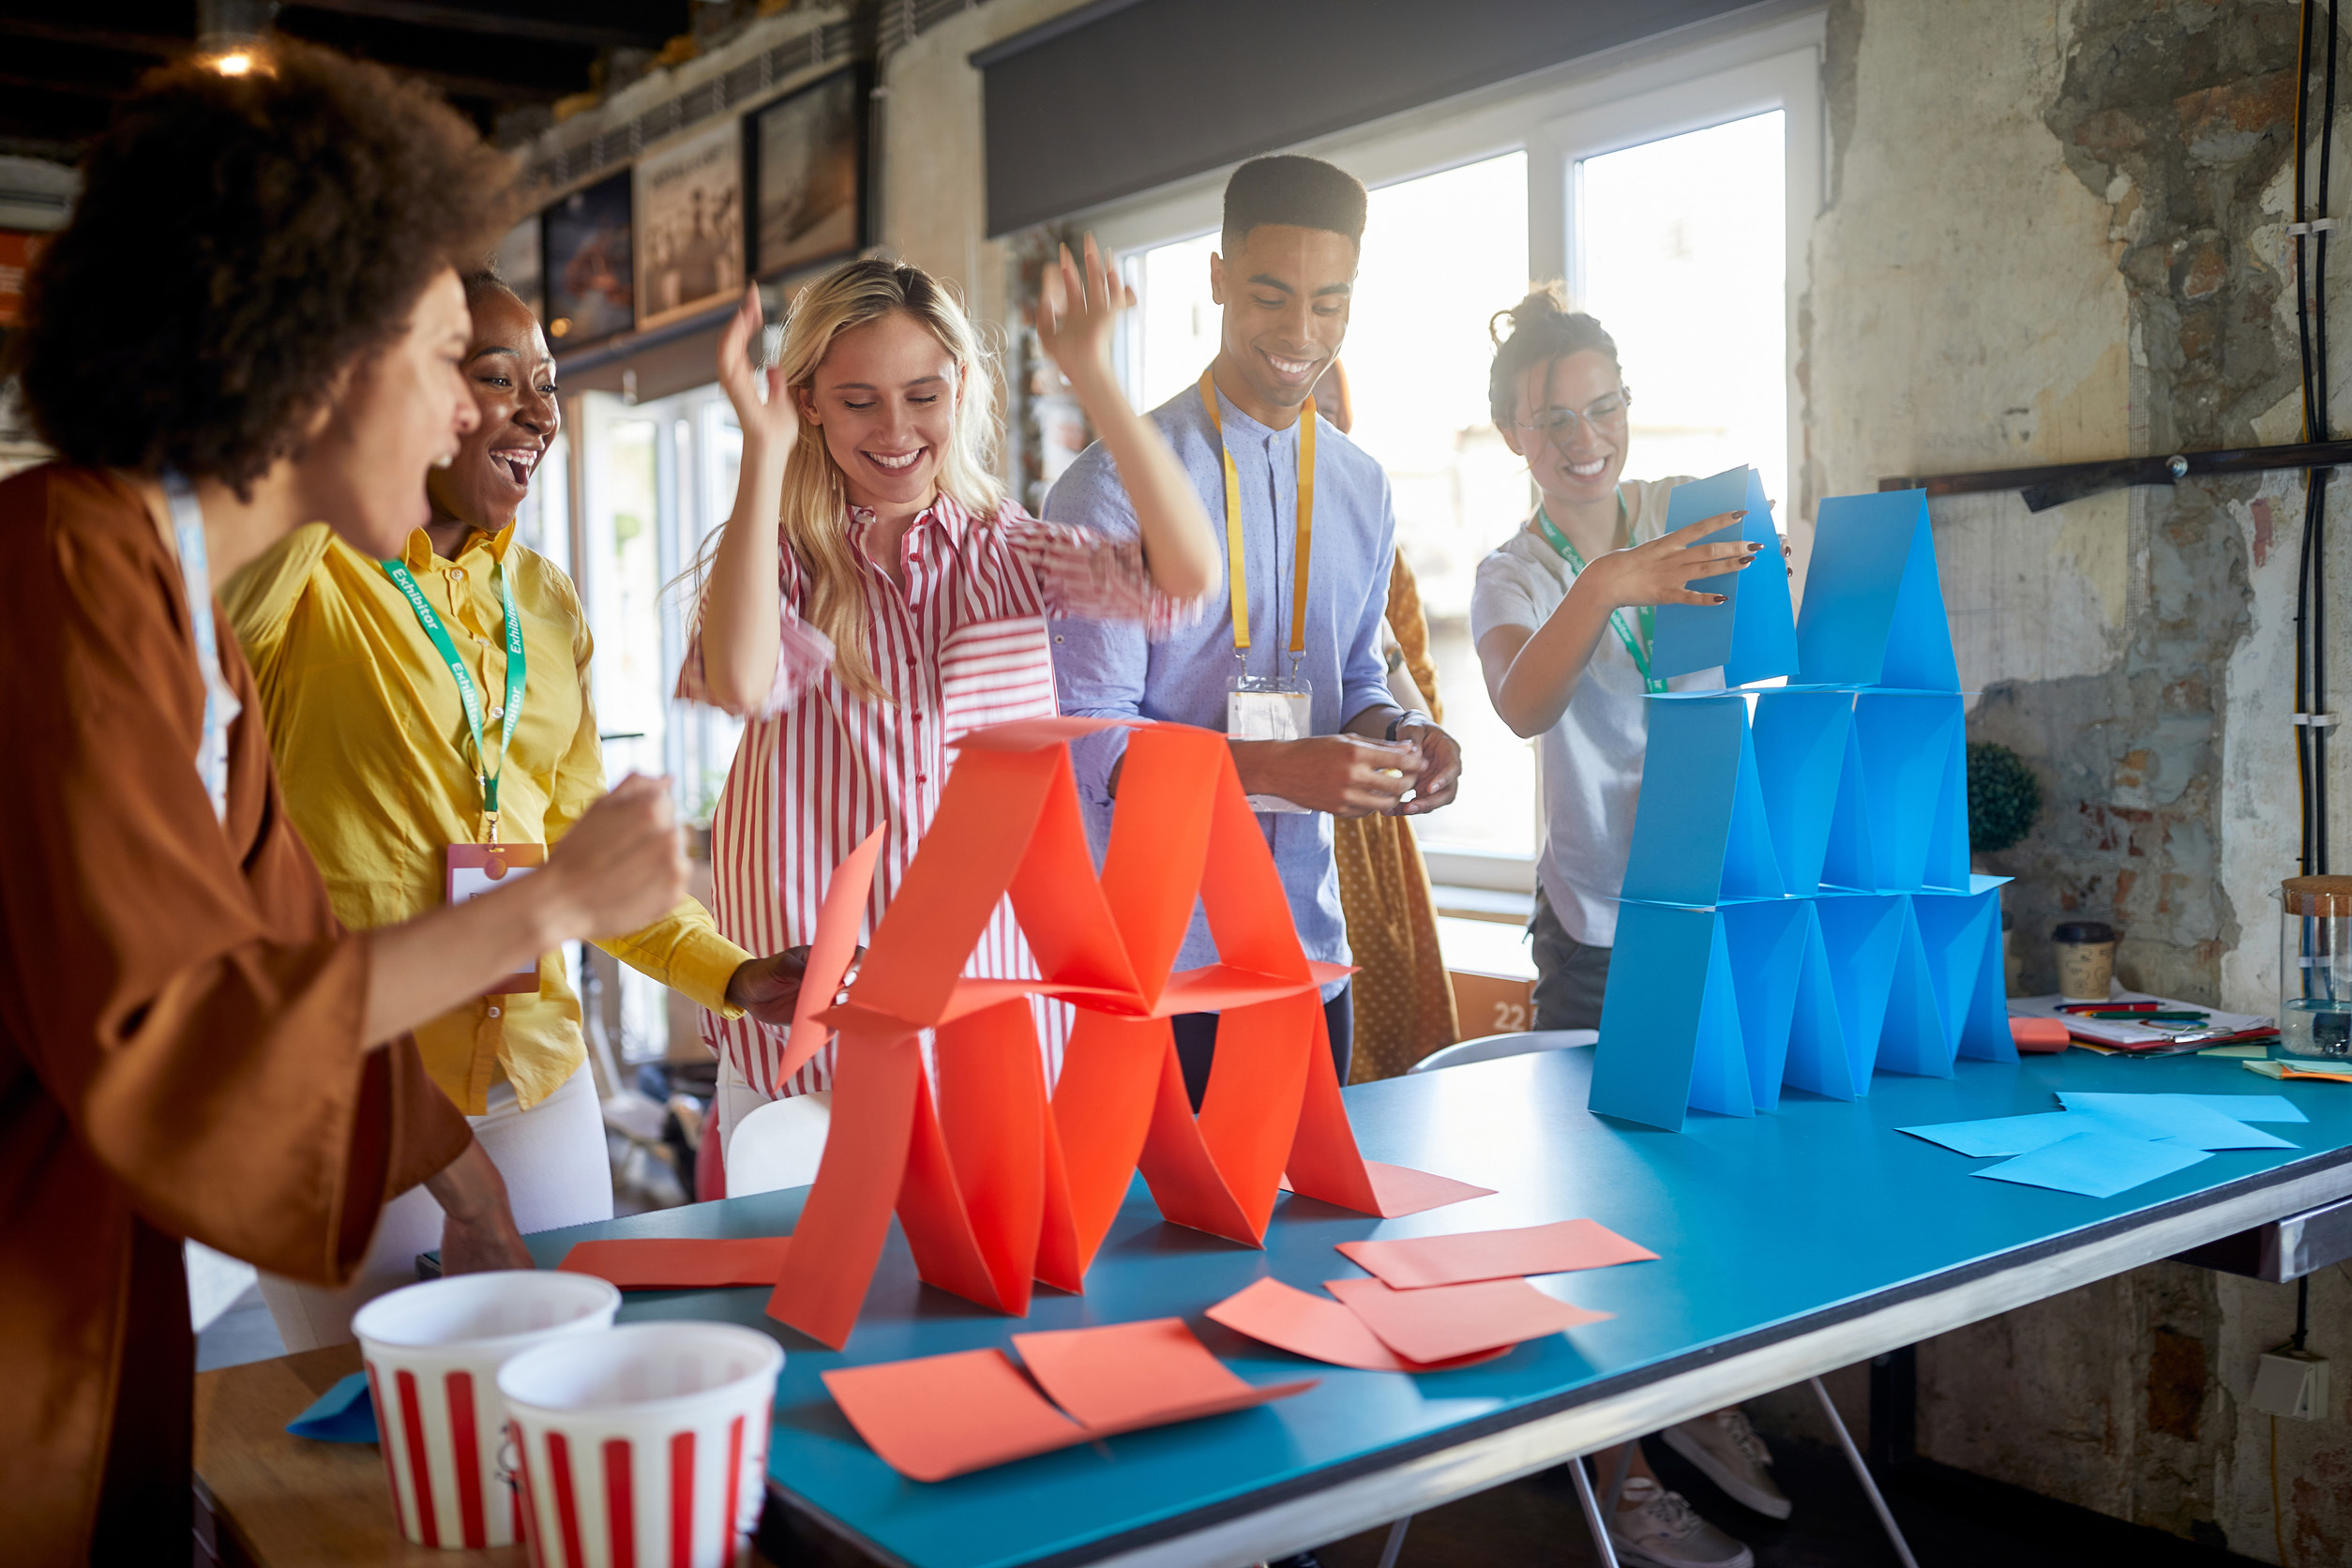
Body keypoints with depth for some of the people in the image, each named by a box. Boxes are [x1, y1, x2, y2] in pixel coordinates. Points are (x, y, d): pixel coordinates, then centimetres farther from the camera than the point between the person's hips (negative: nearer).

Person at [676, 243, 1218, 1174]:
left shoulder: (1008, 554, 6)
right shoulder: (779, 558, 2)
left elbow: (1187, 576, -11)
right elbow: (739, 681, -21)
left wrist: (1091, 377, -15)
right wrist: (765, 452, -17)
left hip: (995, 1000, 2)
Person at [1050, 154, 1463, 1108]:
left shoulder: (1362, 491, 10)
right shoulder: (1115, 487, -10)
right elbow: (1087, 740, -15)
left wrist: (1395, 736, -3)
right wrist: (1273, 768, -28)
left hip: (1307, 952, 6)